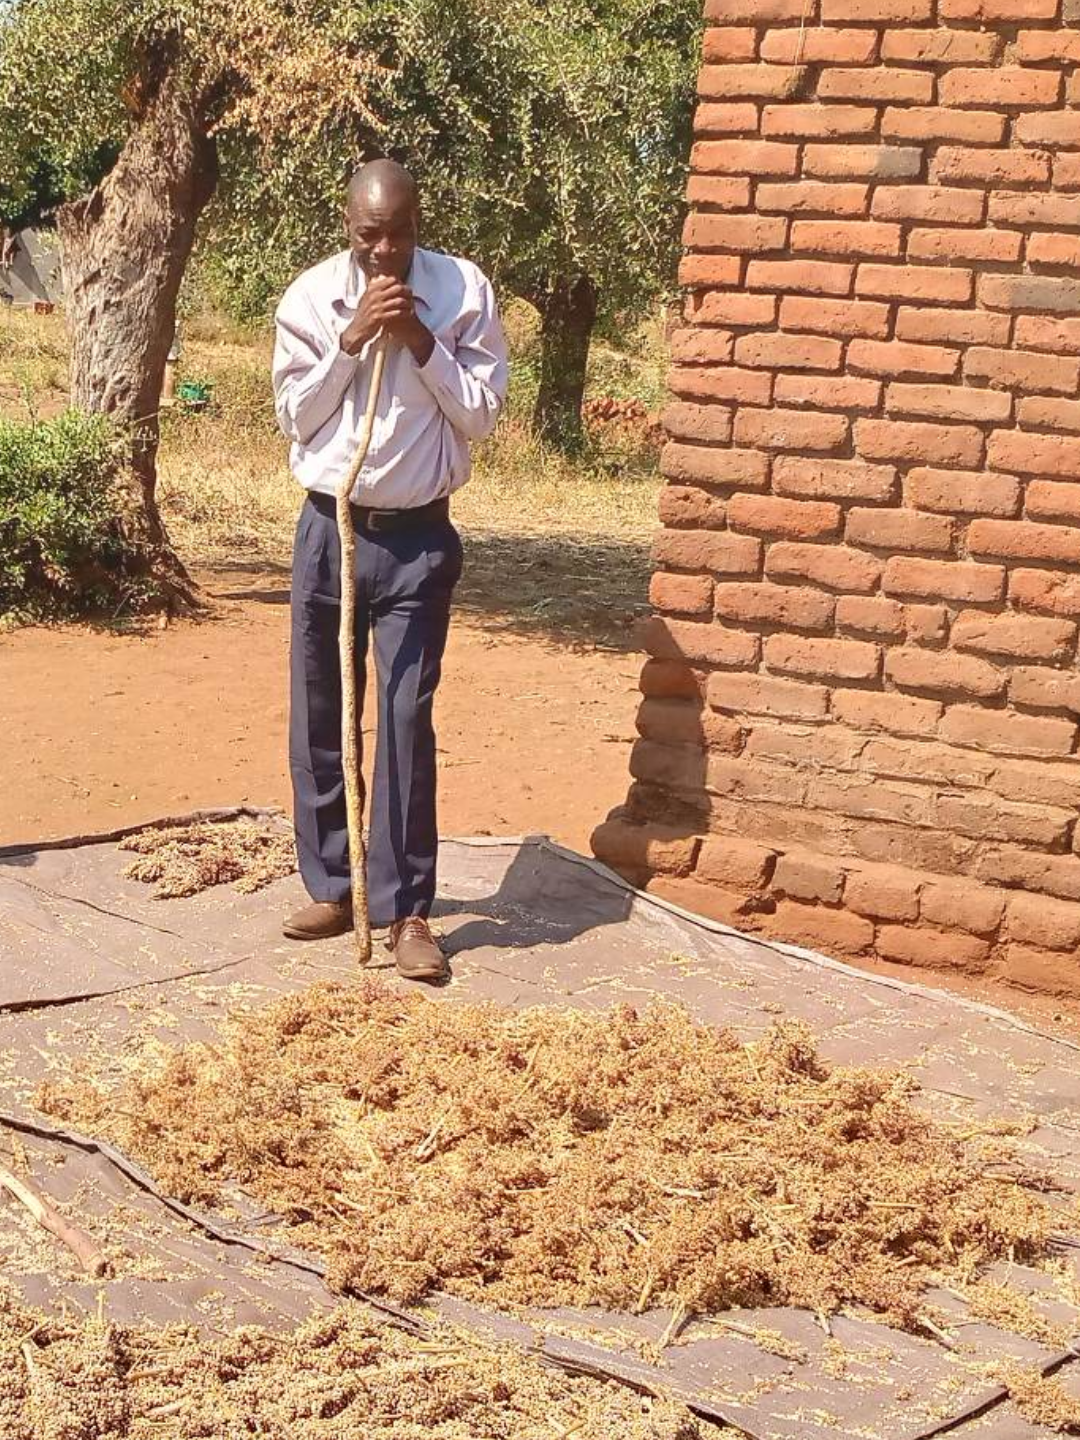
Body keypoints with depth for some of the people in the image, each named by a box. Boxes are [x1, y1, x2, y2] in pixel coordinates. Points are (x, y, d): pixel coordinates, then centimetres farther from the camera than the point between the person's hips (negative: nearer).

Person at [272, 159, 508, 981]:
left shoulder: (465, 292, -4)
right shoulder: (310, 297, -1)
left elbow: (483, 415, -5)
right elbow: (295, 417, -3)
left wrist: (422, 342, -16)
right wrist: (352, 338, -13)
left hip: (419, 539, -2)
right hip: (329, 530, 2)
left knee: (407, 719, -4)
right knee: (318, 716, 7)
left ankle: (407, 908, 3)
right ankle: (331, 886, 21)